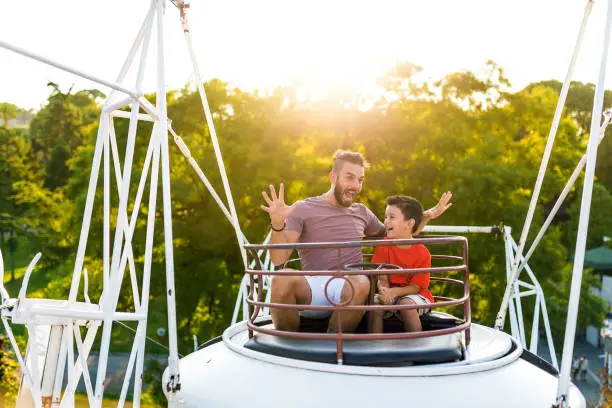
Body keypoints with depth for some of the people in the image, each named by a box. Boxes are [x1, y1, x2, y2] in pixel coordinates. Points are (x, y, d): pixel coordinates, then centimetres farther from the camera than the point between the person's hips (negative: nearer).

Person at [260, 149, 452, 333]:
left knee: (360, 282, -36)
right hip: (312, 291, -2)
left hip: (351, 292, 3)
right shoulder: (303, 209, 6)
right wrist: (277, 225, -25)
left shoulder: (361, 212, 21)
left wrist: (427, 216, 24)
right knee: (282, 280, -37)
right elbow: (278, 259, -5)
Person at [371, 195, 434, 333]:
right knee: (374, 304, -25)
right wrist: (384, 291, -28)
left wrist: (394, 292, -31)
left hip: (416, 296, -3)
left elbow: (415, 287, -13)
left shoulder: (422, 253, -13)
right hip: (390, 294, 3)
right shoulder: (384, 246, -2)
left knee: (406, 304, -34)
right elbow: (382, 277, -4)